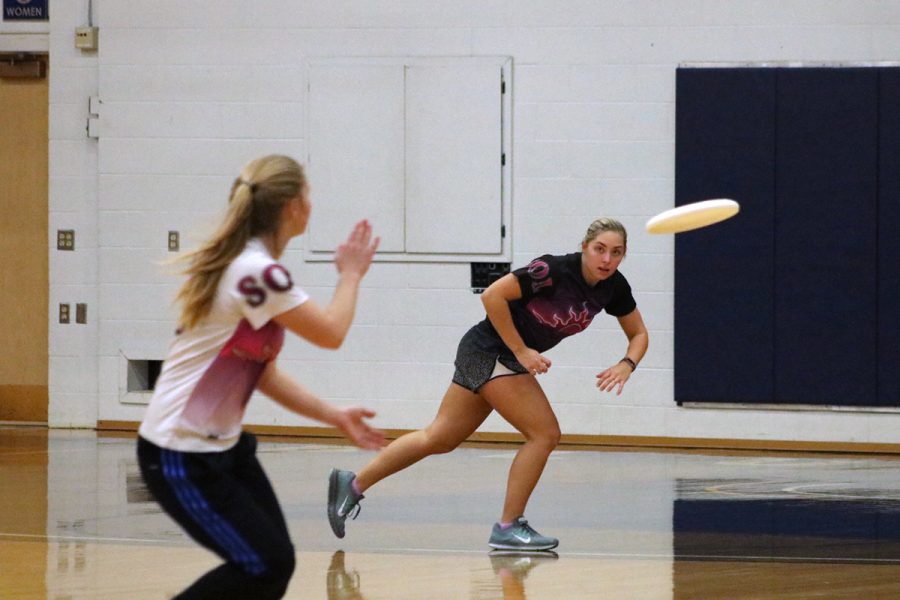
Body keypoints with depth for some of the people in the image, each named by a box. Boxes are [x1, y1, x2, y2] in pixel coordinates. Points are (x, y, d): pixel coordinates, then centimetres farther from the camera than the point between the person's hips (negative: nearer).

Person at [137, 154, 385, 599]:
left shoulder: (252, 268, 11)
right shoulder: (256, 272, -23)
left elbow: (262, 374, 15)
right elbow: (331, 333, -12)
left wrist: (334, 417, 13)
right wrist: (350, 274, 5)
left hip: (221, 445, 10)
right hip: (179, 457, -10)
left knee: (274, 563, 6)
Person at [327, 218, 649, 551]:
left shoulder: (613, 287, -3)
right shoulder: (554, 271, -25)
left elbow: (639, 334, 8)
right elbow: (493, 296, -25)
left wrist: (626, 365, -13)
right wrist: (521, 351, -23)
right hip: (491, 352, -8)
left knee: (438, 439, 13)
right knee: (544, 433, -13)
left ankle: (353, 484, 21)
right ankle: (508, 527, -4)